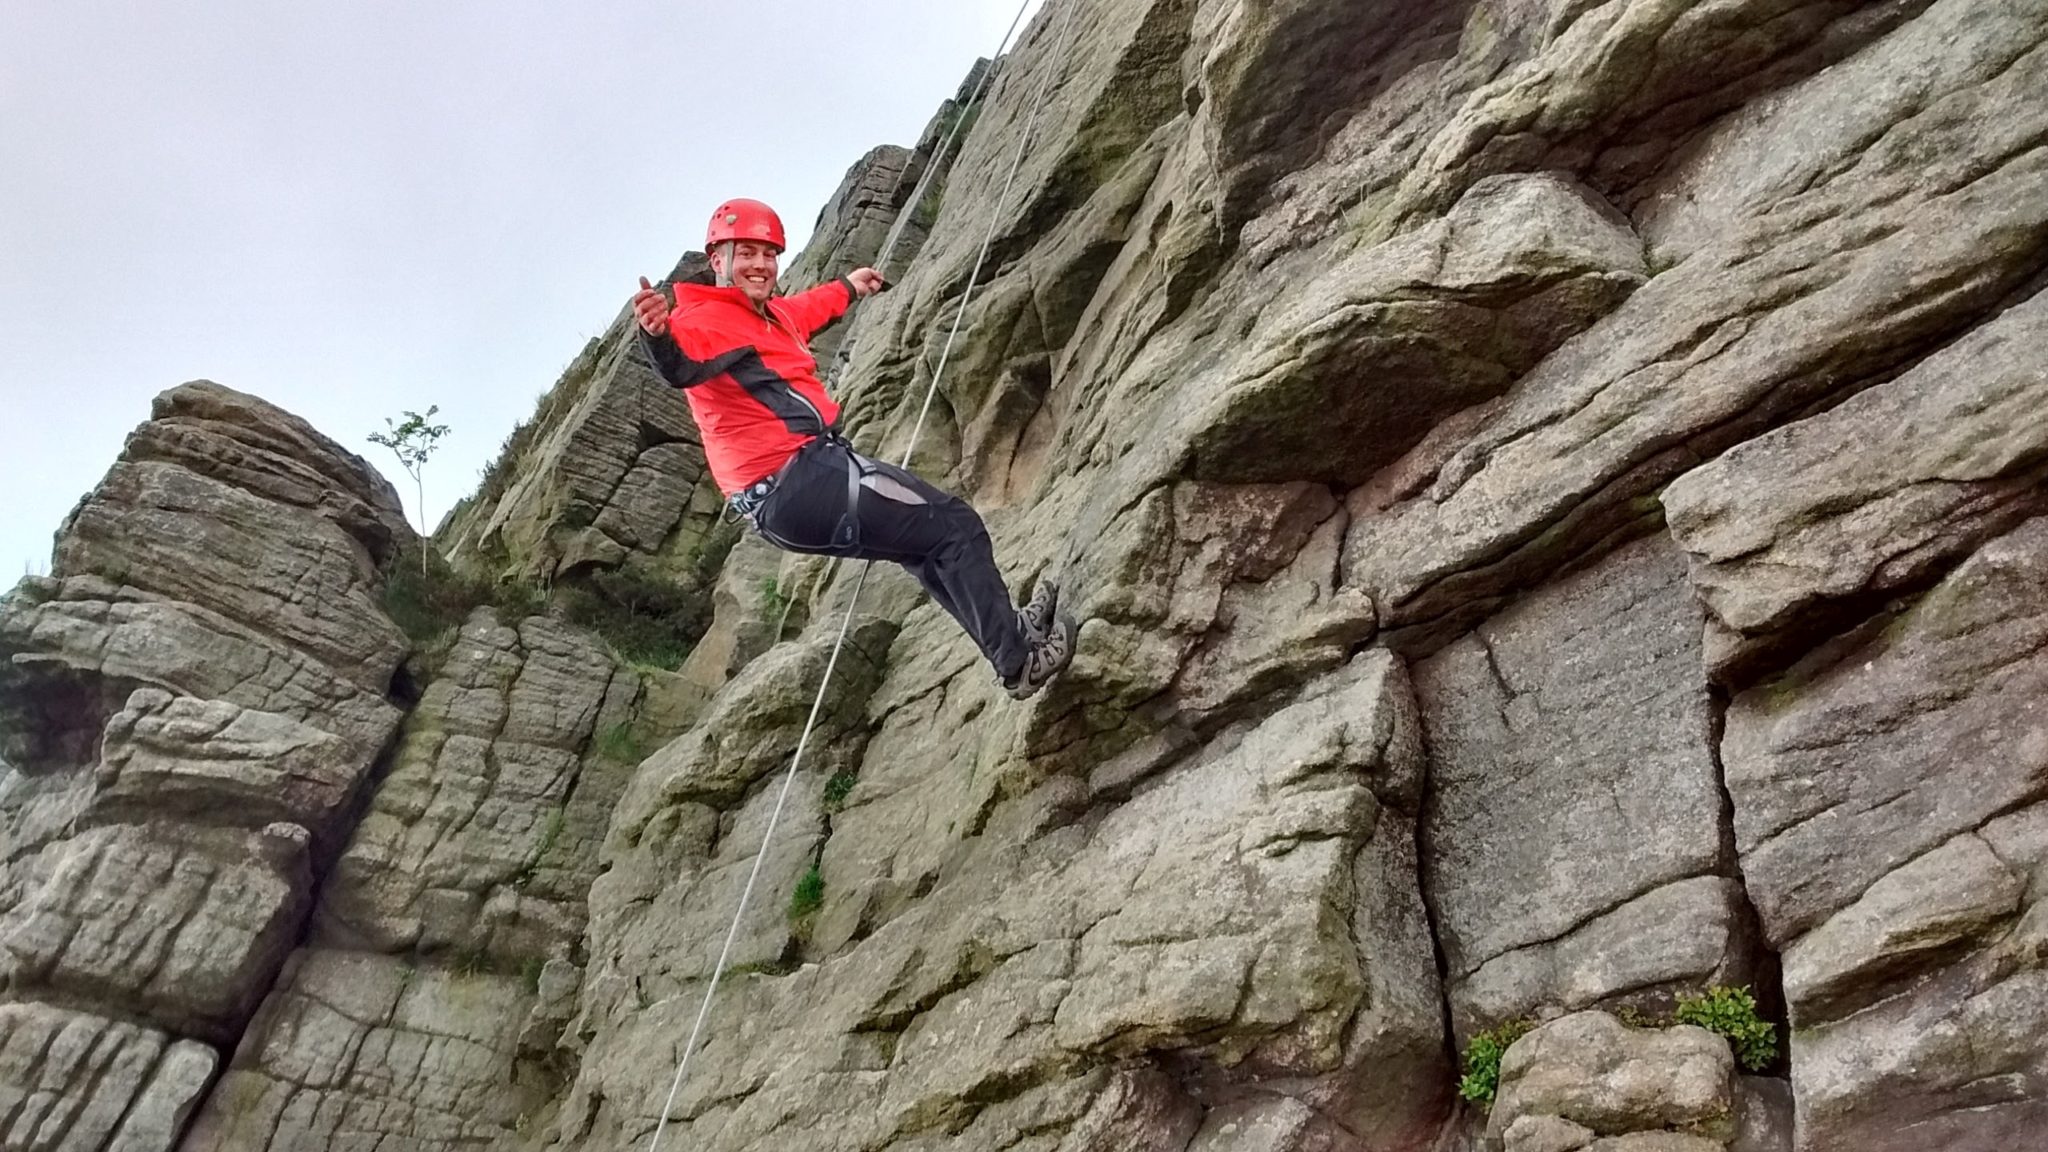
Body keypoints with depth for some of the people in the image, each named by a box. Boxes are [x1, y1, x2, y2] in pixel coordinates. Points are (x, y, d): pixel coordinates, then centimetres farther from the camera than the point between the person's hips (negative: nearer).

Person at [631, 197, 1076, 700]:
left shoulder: (766, 313, 17)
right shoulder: (705, 319, -11)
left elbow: (805, 310, 42)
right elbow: (683, 364, -36)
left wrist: (848, 286, 59)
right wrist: (658, 335, -57)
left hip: (785, 500, 11)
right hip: (798, 485, -11)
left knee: (928, 541, 26)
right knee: (956, 526, -5)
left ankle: (1008, 631, 34)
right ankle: (1017, 659, 0)